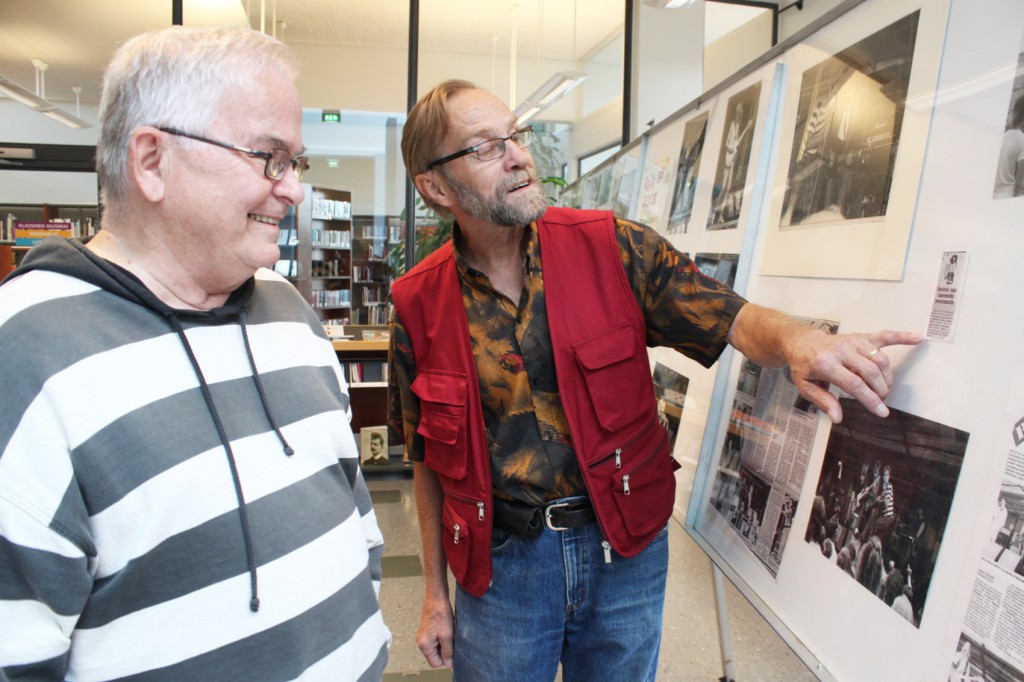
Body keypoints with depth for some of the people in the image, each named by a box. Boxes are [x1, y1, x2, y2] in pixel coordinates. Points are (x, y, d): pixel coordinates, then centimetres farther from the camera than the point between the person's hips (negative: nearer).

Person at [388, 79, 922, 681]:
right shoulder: (419, 306, -6)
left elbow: (734, 320, -9)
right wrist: (435, 595, 6)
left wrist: (796, 341, -33)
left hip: (627, 548, 1)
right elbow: (430, 460, 1)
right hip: (501, 561, 0)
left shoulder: (612, 248, -9)